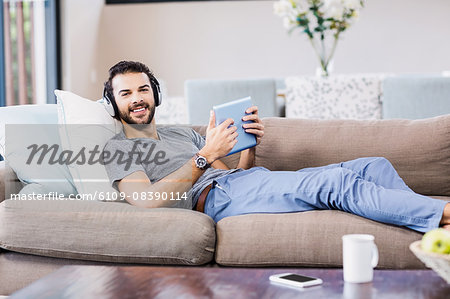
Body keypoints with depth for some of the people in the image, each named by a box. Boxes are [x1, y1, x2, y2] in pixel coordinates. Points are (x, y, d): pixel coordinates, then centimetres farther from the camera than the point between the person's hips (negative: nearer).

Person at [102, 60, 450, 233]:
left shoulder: (182, 133, 31)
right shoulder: (118, 149, 10)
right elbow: (147, 200, -11)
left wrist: (250, 145, 2)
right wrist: (205, 157, -13)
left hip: (242, 177, 8)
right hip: (217, 196, -8)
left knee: (374, 166, -3)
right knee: (336, 181, -28)